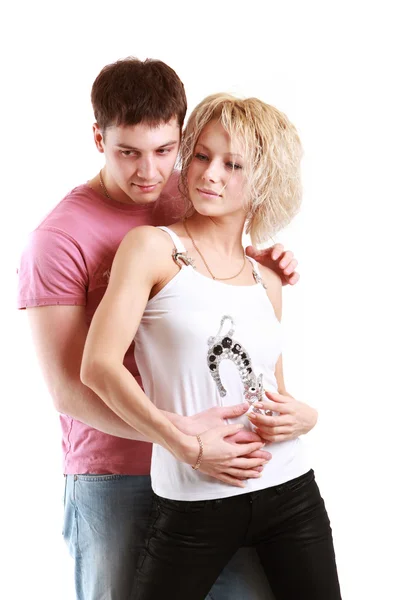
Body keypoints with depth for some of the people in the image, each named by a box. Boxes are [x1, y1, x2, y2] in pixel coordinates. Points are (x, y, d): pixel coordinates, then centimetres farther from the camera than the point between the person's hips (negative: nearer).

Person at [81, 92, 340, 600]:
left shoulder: (267, 282, 10)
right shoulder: (152, 247, -4)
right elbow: (98, 367, -15)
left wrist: (293, 416, -2)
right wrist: (188, 445, -20)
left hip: (290, 493, 4)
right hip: (192, 503, -4)